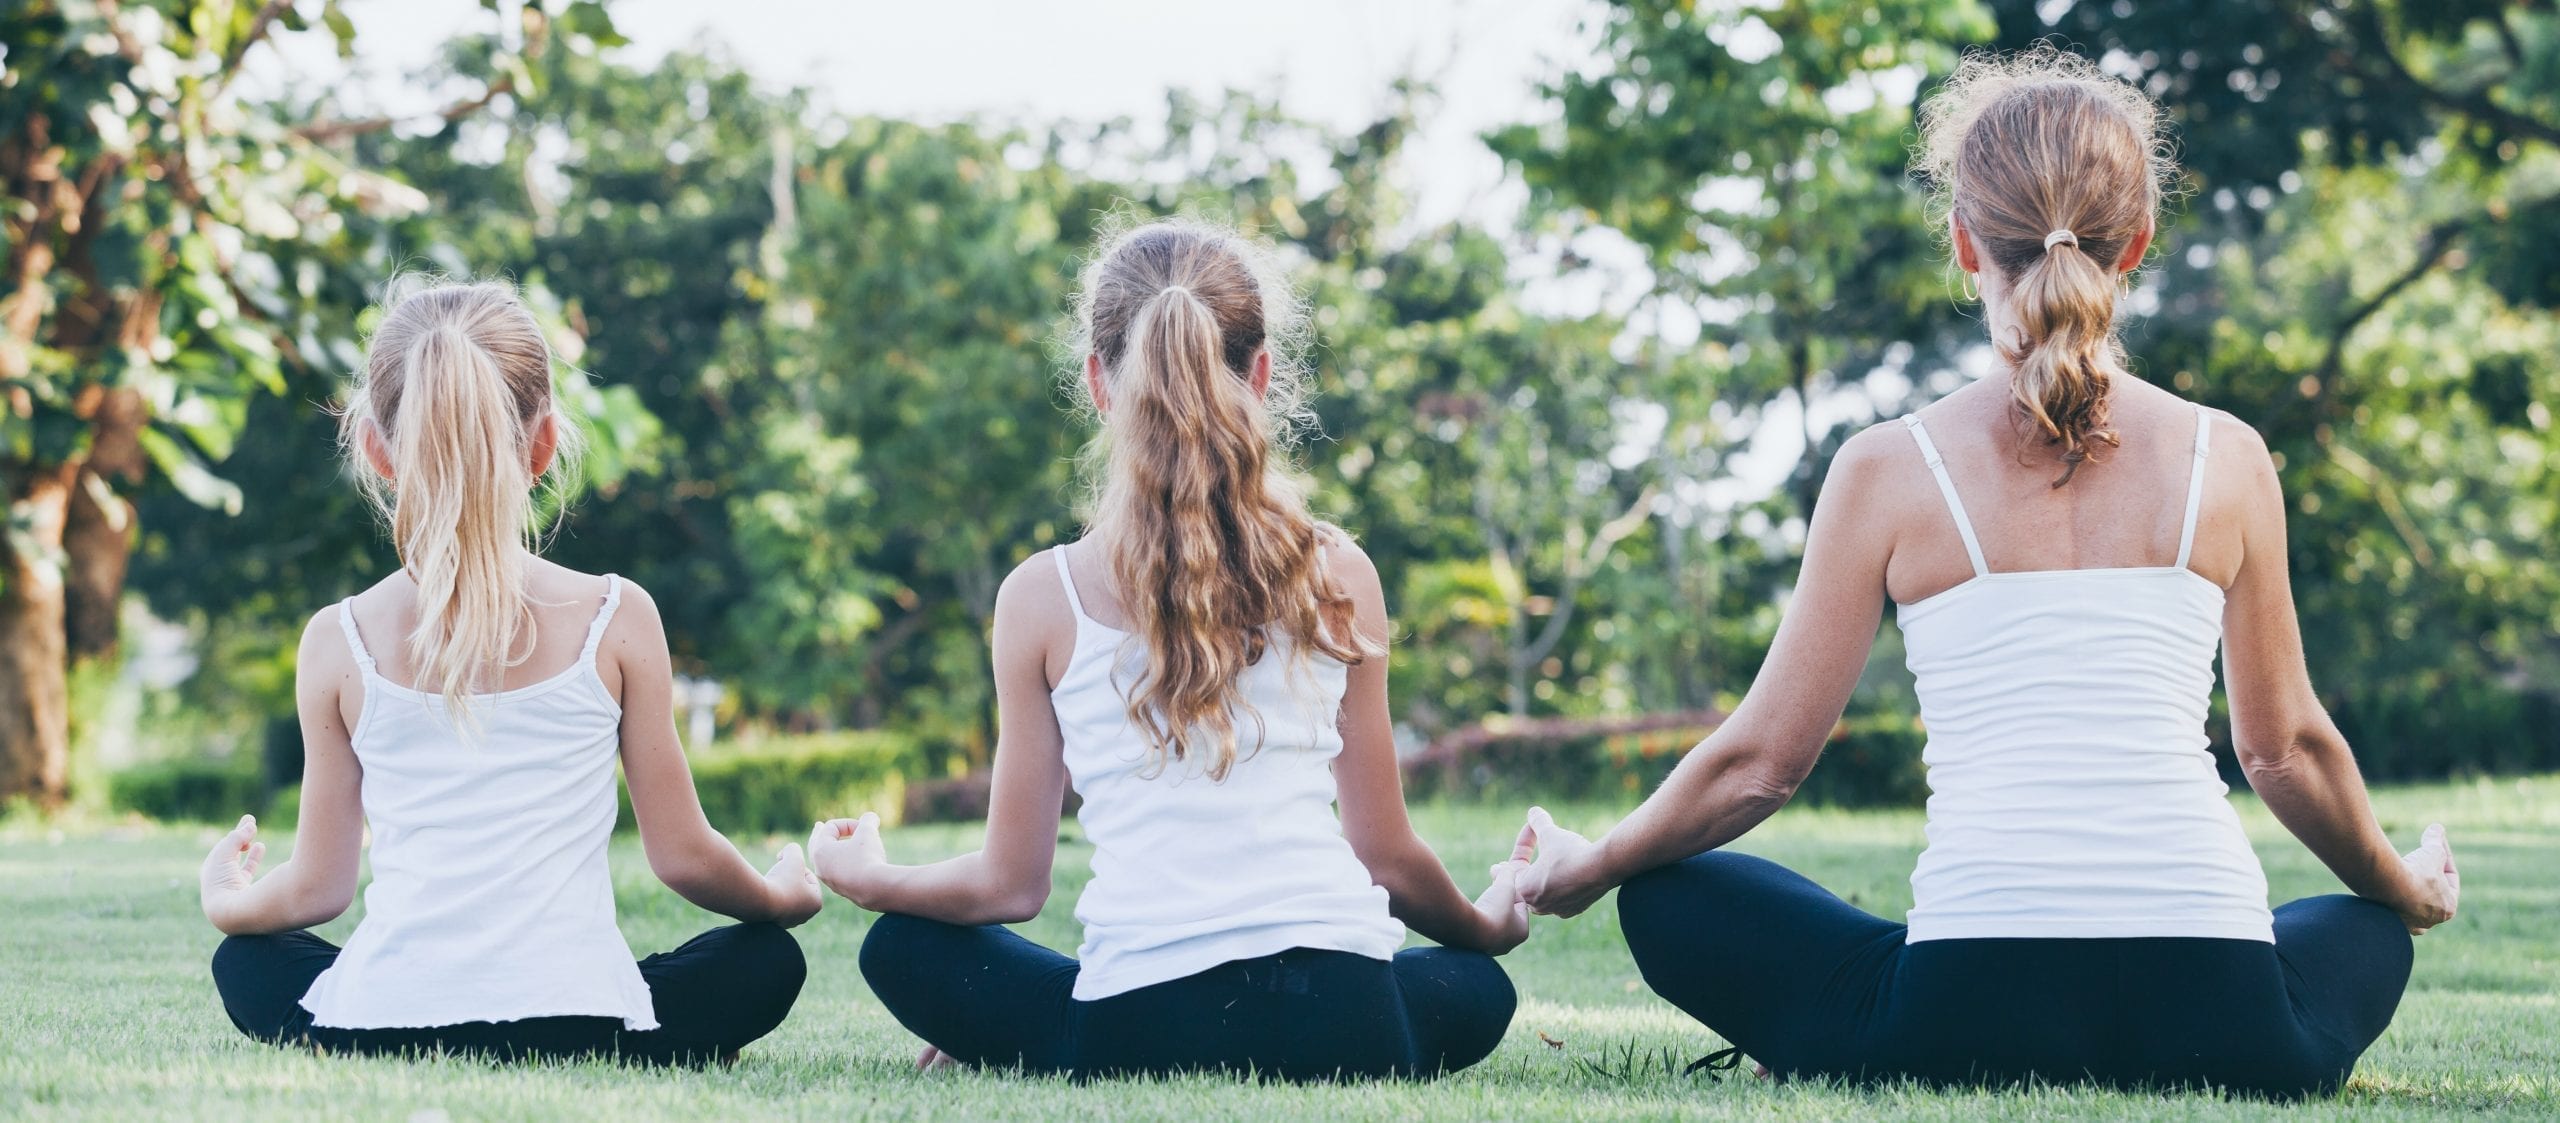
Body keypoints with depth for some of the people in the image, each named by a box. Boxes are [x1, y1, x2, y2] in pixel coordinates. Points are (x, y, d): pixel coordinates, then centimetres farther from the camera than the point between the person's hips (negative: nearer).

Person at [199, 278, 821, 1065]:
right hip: (573, 1022, 0)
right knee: (765, 962, 26)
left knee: (246, 965, 32)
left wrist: (226, 903, 32)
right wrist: (783, 895, 27)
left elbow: (317, 889, 8)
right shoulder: (615, 621, -2)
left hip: (382, 1025, 1)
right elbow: (683, 856, 4)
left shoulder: (339, 645, 1)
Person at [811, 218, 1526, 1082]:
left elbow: (1011, 887, 7)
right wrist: (1490, 925, 34)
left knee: (904, 951, 27)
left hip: (1143, 1022, 1)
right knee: (1478, 990, 33)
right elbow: (1389, 856, 11)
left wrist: (863, 878, 29)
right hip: (1342, 1025, -1)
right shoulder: (1336, 577, 4)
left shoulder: (1045, 597, 1)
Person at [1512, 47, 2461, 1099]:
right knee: (2365, 934, 36)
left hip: (1972, 1016, -1)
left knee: (1674, 900, 23)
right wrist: (2407, 891, 36)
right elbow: (2287, 750, 15)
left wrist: (1589, 865, 25)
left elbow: (1761, 760, 7)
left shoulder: (1889, 470, 0)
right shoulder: (2226, 460, 5)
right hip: (2217, 1029, 1)